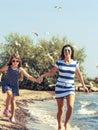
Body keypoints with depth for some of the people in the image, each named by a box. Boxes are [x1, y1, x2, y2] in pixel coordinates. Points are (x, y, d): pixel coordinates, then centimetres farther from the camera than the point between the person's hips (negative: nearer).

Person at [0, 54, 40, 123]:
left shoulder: (20, 69, -14)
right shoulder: (7, 67, -15)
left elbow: (28, 76, -14)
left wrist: (36, 80, -23)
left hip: (14, 85, 2)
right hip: (6, 84, -2)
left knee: (13, 100, 5)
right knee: (9, 94, -29)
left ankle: (12, 116, 17)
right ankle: (6, 109, -7)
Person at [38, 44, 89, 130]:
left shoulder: (75, 63, 0)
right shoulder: (59, 62, -3)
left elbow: (79, 75, 14)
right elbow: (51, 72, 5)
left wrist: (84, 86, 19)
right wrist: (43, 75, -12)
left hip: (70, 89, 0)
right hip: (60, 88, 0)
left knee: (70, 107, -20)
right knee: (60, 110, 4)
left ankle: (66, 123, 5)